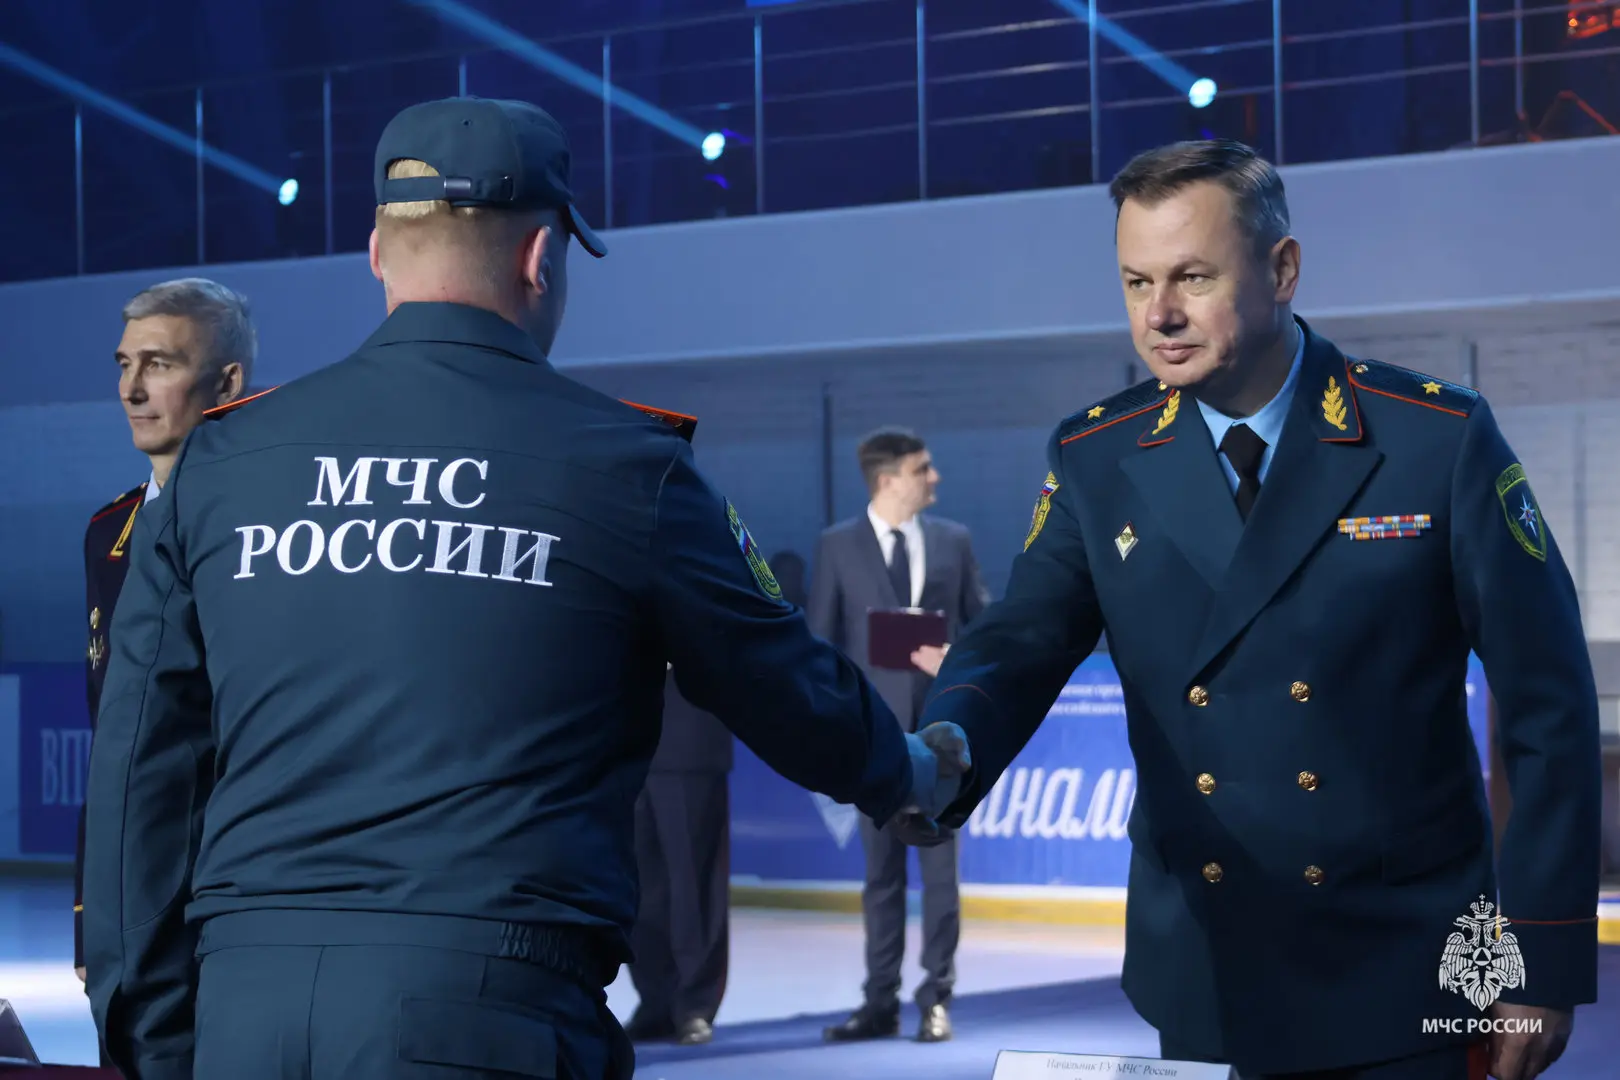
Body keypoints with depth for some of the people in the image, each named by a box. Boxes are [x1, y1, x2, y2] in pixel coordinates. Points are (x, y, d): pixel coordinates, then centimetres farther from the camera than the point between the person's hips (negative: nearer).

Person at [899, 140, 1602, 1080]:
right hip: (1206, 984, 3)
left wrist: (1547, 960, -8)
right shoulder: (1095, 462, 2)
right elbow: (1020, 647, -4)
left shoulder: (1440, 439, -8)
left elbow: (1547, 708, -6)